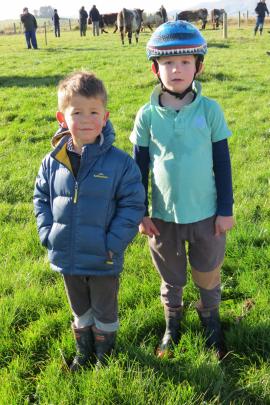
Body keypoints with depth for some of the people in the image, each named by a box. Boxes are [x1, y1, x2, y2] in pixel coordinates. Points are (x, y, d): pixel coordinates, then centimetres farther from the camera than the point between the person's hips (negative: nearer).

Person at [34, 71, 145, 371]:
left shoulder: (119, 162, -18)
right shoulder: (53, 161, -7)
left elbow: (133, 205, -13)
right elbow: (41, 197, 6)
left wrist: (113, 243, -19)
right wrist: (47, 233, -5)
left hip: (103, 260, -3)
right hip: (66, 258, 3)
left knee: (105, 311, 20)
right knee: (79, 310, 26)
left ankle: (104, 352, 46)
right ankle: (84, 350, 50)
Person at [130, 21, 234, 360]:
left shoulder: (210, 110, -9)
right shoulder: (147, 115, -8)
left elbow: (222, 164, -3)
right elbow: (139, 168, 0)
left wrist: (226, 209, -2)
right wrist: (140, 213, 0)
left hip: (206, 214, 0)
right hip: (163, 216, 1)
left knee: (208, 275, 19)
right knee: (171, 278, 21)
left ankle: (210, 320, 46)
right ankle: (172, 325, 45)